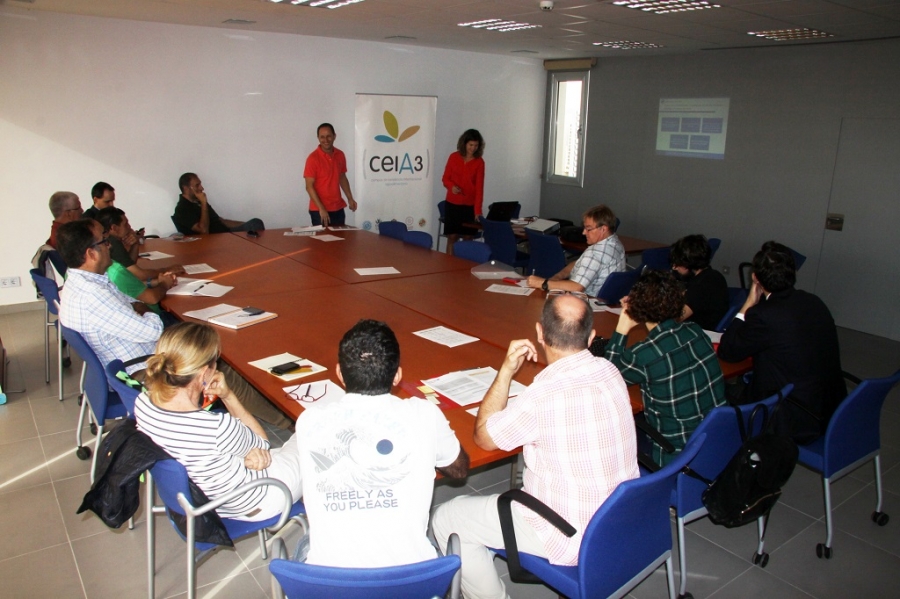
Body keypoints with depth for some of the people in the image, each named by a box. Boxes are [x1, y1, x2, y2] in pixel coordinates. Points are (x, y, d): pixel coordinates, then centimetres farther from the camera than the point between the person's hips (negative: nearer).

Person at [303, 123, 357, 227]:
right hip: (319, 210, -5)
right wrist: (321, 208, -19)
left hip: (338, 208, 5)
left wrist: (350, 198, 8)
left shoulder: (340, 155, 6)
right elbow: (309, 186, -13)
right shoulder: (313, 158, -12)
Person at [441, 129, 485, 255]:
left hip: (470, 205, 0)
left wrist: (478, 210, -17)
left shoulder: (479, 162, -4)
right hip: (452, 203, 1)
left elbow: (479, 187, -9)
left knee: (468, 237, 5)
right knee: (452, 237, 1)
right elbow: (445, 178, 6)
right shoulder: (453, 157, 0)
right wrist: (452, 186, -18)